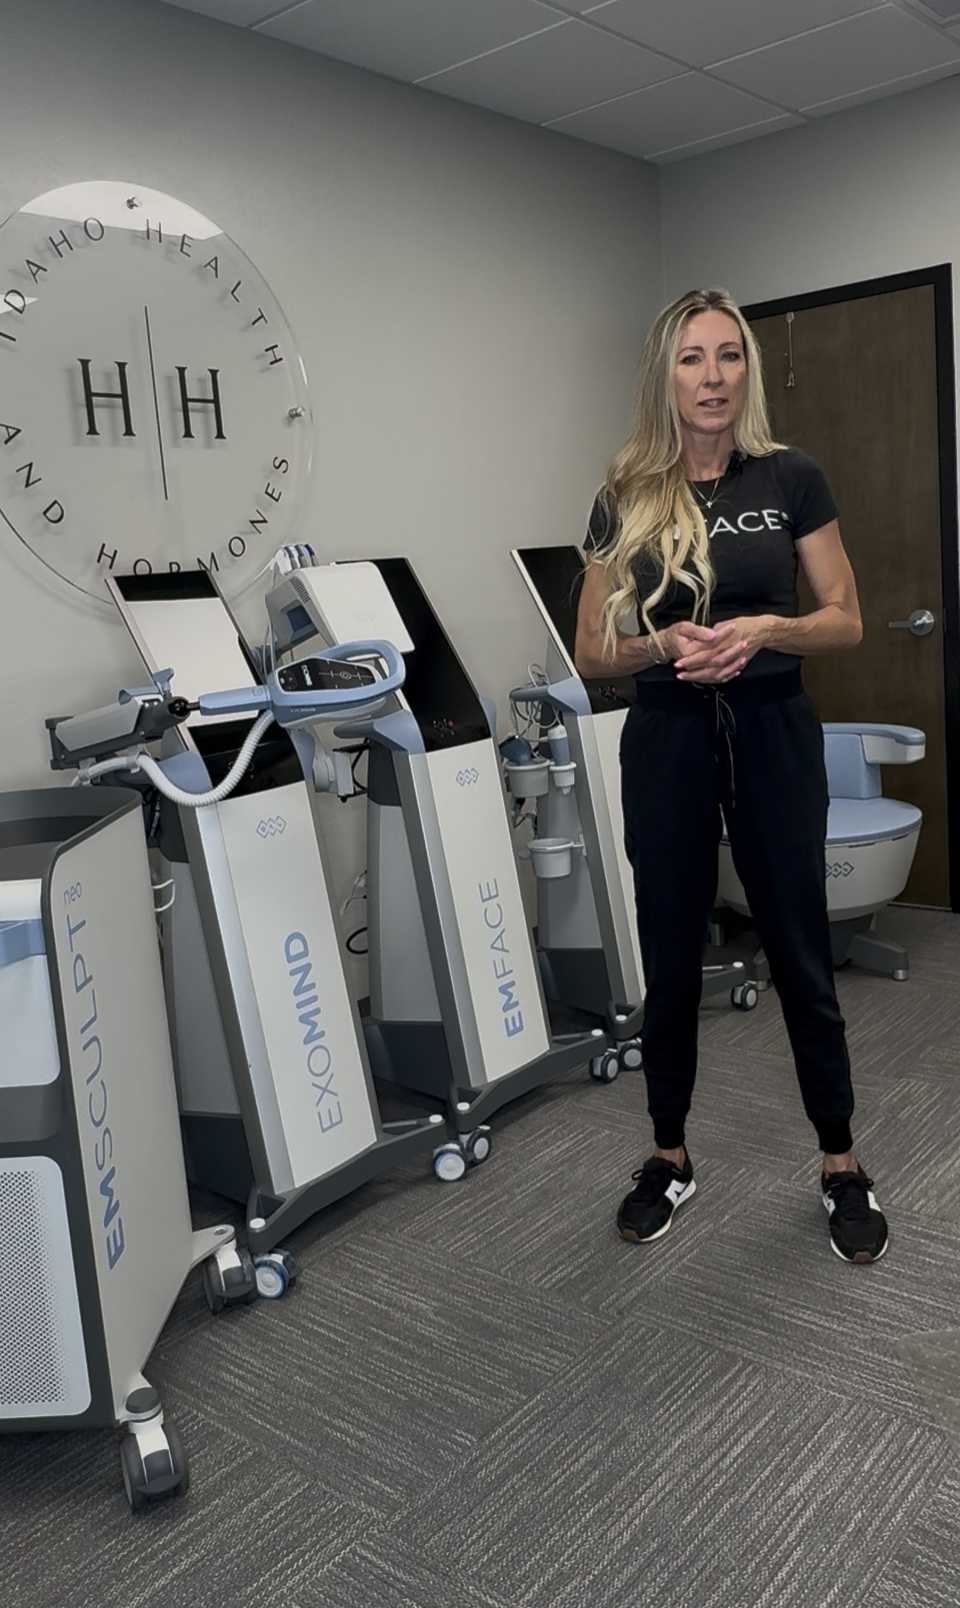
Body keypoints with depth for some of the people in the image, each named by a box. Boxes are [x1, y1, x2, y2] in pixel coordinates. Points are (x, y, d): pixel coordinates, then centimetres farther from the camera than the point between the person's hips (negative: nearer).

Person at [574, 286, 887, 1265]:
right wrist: (666, 644, -15)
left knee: (800, 954, 6)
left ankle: (842, 1167, 24)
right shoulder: (625, 498, 2)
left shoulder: (791, 480, 0)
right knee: (670, 961, 9)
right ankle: (669, 1158, 28)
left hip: (773, 734, -1)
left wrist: (762, 630, -16)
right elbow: (592, 652, 4)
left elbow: (845, 621, 2)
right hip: (666, 741, 1)